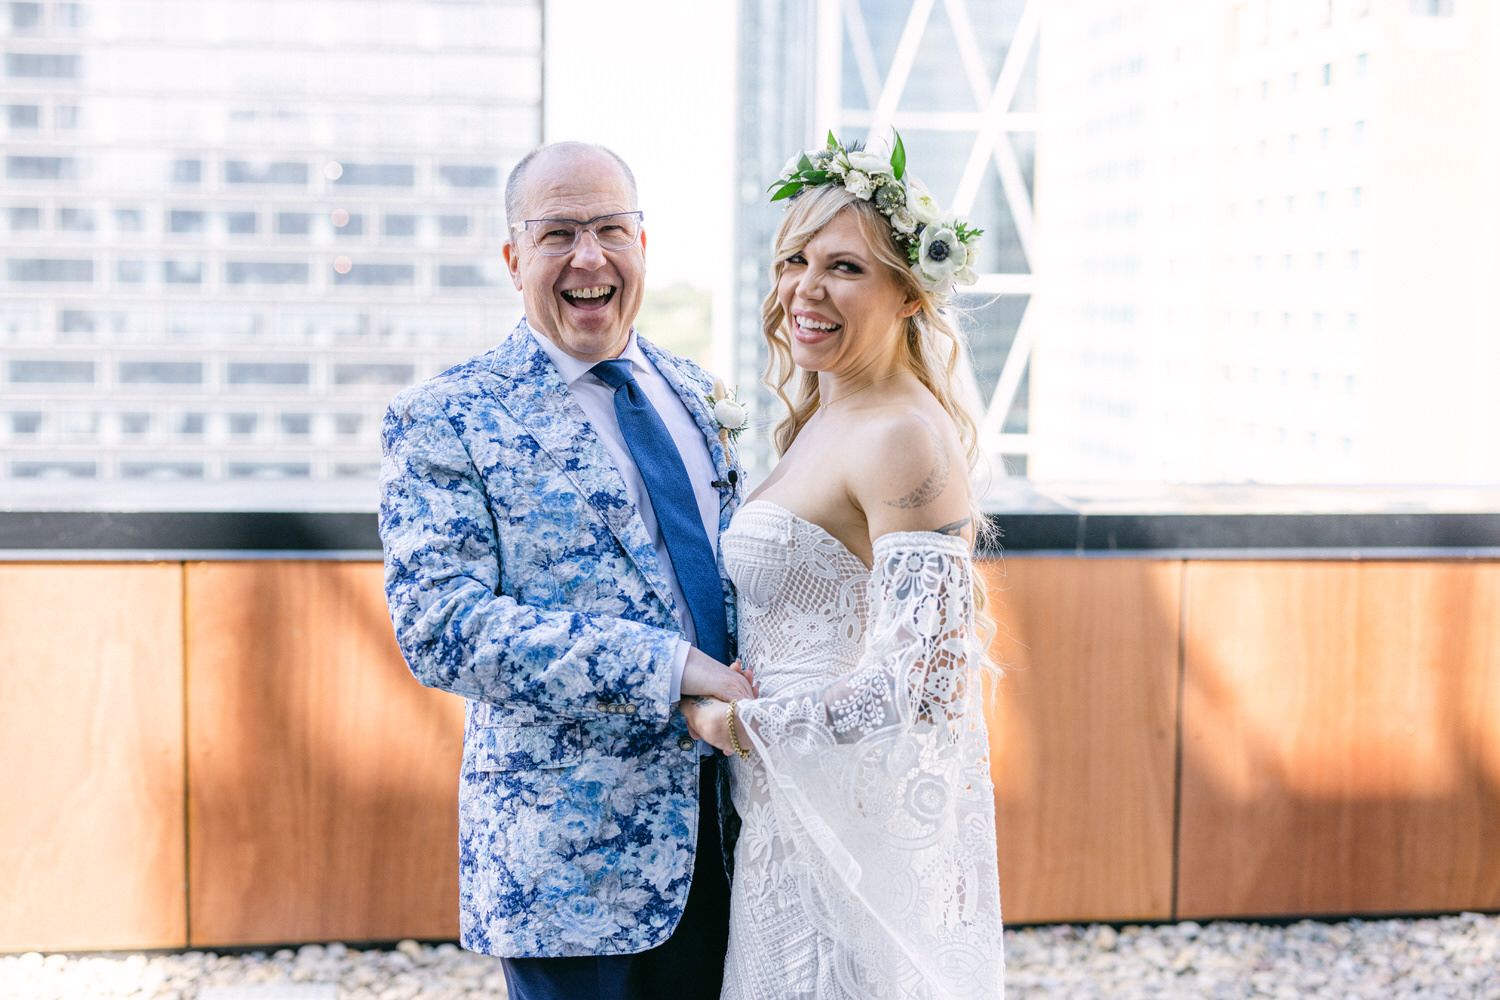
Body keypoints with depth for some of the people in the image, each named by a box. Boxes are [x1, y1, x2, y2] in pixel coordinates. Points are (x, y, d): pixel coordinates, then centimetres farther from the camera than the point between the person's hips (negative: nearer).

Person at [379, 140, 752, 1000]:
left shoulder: (696, 395, 11)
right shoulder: (442, 421, -7)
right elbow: (440, 627, -18)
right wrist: (669, 666, -23)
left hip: (719, 834, 6)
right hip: (568, 850, -5)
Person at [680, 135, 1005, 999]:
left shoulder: (904, 437, -20)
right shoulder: (821, 420, 10)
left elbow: (922, 685, -25)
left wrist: (737, 723, -16)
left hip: (867, 823, -9)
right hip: (803, 815, 9)